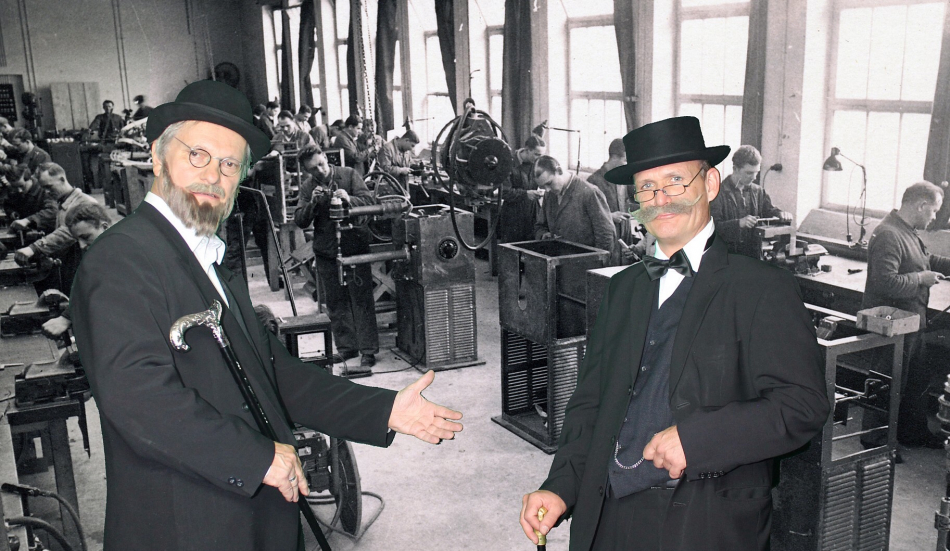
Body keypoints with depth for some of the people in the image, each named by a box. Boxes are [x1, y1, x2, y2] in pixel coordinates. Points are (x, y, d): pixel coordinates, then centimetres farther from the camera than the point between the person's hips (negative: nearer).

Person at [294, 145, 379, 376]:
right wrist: (312, 203, -19)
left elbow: (368, 199, -8)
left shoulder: (348, 174, -2)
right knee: (336, 304, 8)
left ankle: (368, 351, 1)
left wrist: (349, 199, -27)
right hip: (326, 252, 3)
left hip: (355, 246, -3)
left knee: (362, 300, -3)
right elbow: (299, 221, -2)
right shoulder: (307, 187, 4)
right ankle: (346, 349, 17)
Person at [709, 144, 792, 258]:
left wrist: (781, 214, -3)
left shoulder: (758, 192, 16)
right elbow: (712, 226, -13)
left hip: (753, 254, 5)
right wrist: (738, 223, -25)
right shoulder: (719, 193, -4)